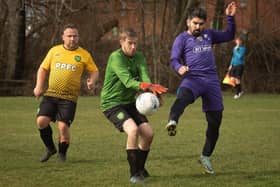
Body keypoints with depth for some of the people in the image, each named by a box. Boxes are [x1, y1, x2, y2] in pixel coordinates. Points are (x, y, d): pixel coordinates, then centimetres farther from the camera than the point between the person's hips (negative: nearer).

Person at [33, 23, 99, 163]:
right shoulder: (54, 51, 9)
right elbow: (43, 69, 16)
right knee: (41, 121, -11)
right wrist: (39, 86, 4)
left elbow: (94, 71, 9)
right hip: (50, 94, 3)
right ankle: (50, 148, 14)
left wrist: (92, 81, -13)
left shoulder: (84, 55, 3)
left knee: (63, 126, -13)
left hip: (69, 97, -3)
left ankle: (62, 154, 13)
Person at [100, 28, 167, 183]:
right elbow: (128, 81, -31)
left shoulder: (139, 57, 2)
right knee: (132, 129, -27)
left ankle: (140, 168, 20)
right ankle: (134, 174, -16)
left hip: (129, 102, 7)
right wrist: (144, 86, -49)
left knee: (148, 133, -4)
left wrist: (151, 89, -37)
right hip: (112, 103, -7)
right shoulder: (116, 57, -18)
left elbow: (144, 76, -15)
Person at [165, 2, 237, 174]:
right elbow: (174, 60, -3)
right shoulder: (182, 39, 8)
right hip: (193, 78, -5)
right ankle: (172, 122, -69)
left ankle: (206, 156, 22)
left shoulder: (209, 34, 22)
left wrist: (230, 17, 19)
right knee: (183, 96, -40)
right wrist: (179, 68, -25)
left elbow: (229, 36, 31)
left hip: (212, 80, 5)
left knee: (215, 121, 5)